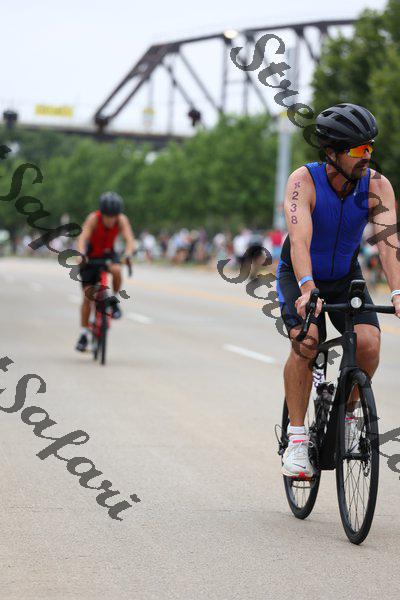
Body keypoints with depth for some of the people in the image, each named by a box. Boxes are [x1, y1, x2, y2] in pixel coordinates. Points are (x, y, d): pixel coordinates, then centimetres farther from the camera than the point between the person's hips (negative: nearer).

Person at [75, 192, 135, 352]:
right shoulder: (94, 218, -29)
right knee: (88, 294, -6)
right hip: (91, 256, -1)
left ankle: (114, 301, -7)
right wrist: (81, 255, -57)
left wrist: (128, 255, -52)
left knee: (116, 270, -33)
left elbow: (129, 239, -32)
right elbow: (82, 239, -39)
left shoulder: (122, 220, -23)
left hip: (108, 254, 1)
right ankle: (84, 333, 3)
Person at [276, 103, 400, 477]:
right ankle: (297, 438, -18)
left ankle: (348, 412, 5)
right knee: (306, 342, -28)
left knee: (369, 342, -22)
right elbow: (299, 240, -38)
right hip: (300, 277, -2)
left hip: (346, 277, 3)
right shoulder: (304, 180, -25)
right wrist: (307, 289, -53)